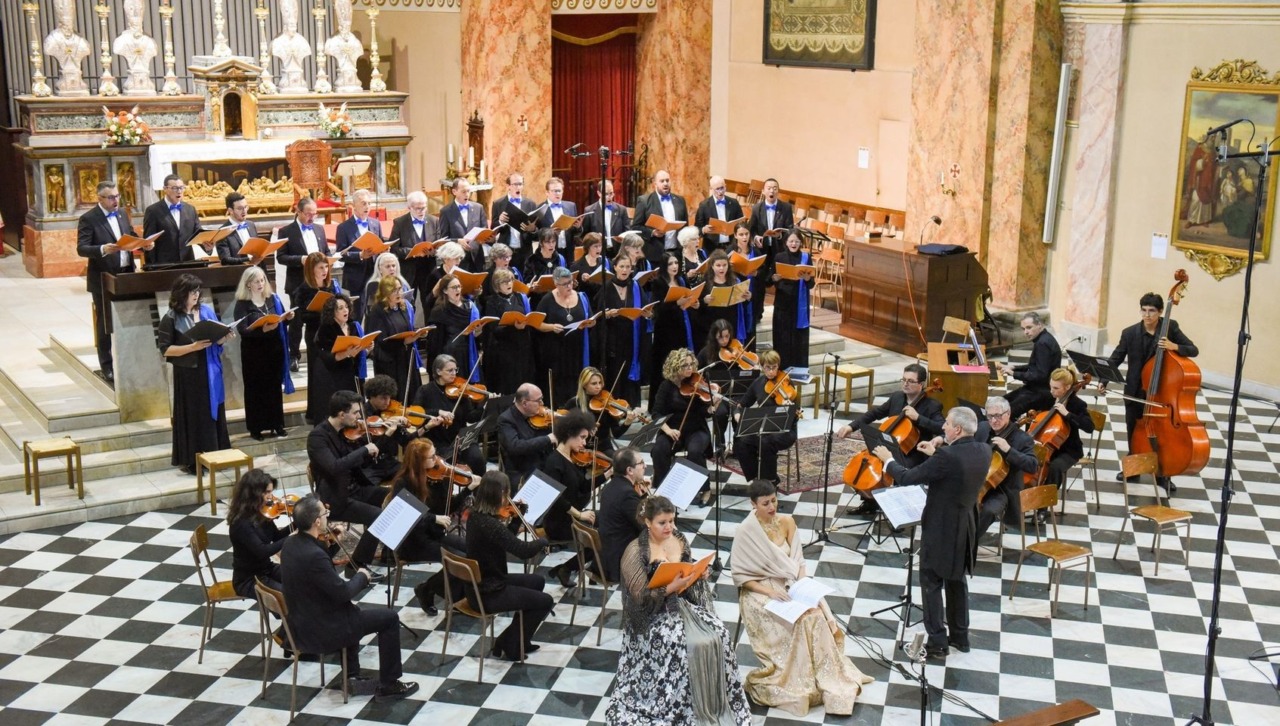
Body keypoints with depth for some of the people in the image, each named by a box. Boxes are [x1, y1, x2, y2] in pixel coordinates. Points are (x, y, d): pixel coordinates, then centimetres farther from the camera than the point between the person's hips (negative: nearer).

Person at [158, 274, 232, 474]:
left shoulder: (207, 311, 6)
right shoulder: (171, 319, -9)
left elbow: (217, 339, 14)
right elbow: (165, 349, -11)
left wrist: (224, 337, -9)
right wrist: (193, 347, -20)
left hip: (210, 371, 5)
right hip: (187, 374, -5)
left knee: (213, 412, 10)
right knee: (192, 416, 1)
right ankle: (192, 461, 9)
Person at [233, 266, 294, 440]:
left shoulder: (273, 298, 7)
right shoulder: (242, 304, -7)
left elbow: (282, 322, 12)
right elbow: (242, 330, -17)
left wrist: (287, 318, -11)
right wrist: (263, 329, -32)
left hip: (274, 350, 4)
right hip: (254, 353, -4)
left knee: (275, 387, 10)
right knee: (255, 388, 3)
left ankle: (277, 424, 20)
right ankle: (255, 427, 10)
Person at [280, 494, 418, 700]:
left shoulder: (290, 544, -2)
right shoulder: (313, 555, -31)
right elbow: (342, 593, -22)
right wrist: (362, 577, -6)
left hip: (302, 623, 9)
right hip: (320, 631, -9)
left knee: (352, 610, 36)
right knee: (389, 618, 3)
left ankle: (352, 675, 35)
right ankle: (388, 684, 13)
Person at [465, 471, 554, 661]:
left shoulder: (476, 516, 0)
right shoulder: (489, 524, -29)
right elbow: (524, 551, -31)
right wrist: (542, 541, -11)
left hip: (480, 585, 9)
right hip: (488, 593, -9)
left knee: (537, 580, 23)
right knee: (545, 601, 4)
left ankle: (521, 639, 29)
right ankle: (508, 645, 14)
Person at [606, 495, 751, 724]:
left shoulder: (679, 539, 6)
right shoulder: (635, 552, -13)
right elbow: (640, 596, -14)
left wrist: (697, 573, -5)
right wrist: (671, 587, -26)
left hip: (685, 603, 6)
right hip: (654, 613, -6)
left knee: (718, 634, -19)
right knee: (680, 644, -32)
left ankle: (714, 701, -7)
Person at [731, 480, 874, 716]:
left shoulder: (786, 522, 0)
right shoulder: (745, 532, -15)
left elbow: (797, 560, 5)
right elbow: (740, 576, -12)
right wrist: (769, 591, -21)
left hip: (789, 585, 5)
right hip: (759, 591, -5)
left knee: (818, 615, -22)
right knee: (800, 621, -28)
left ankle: (827, 678, -16)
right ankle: (800, 683, -16)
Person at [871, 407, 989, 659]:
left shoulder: (947, 456, -27)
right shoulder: (984, 451, -5)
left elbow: (907, 478, -21)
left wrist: (888, 461, -4)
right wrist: (936, 454, 15)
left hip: (941, 529, -7)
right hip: (966, 527, 7)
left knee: (932, 583, 5)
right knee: (957, 580, 21)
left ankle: (937, 642, 8)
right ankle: (960, 635, 32)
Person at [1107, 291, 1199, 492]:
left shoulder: (1170, 327, -8)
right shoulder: (1130, 333, -8)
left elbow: (1193, 350, -10)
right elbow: (1115, 359, -7)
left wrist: (1174, 347, -30)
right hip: (1135, 392, 1)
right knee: (1134, 432, 15)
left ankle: (1163, 474, 21)